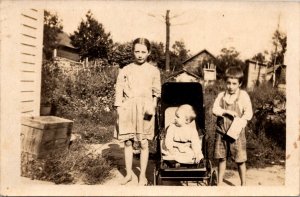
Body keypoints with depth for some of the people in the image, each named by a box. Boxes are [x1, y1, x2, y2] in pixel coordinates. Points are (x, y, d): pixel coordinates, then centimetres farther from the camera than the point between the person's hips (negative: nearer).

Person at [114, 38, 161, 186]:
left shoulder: (153, 71, 8)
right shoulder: (125, 70, 8)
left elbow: (156, 93, 9)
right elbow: (119, 91, 6)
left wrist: (152, 106, -7)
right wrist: (118, 110, -3)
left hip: (145, 108, -1)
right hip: (127, 108, 1)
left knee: (143, 143, 1)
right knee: (127, 142, 5)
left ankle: (142, 176, 14)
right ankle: (128, 174, 20)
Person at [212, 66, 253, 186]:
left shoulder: (243, 95, -6)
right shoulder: (221, 95, 3)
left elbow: (248, 113, -10)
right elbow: (215, 109, -6)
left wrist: (240, 123, -22)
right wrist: (227, 111, -19)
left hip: (236, 133, -3)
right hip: (221, 132, 3)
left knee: (240, 160, 6)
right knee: (221, 158, 13)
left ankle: (243, 184, 24)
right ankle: (220, 183, 27)